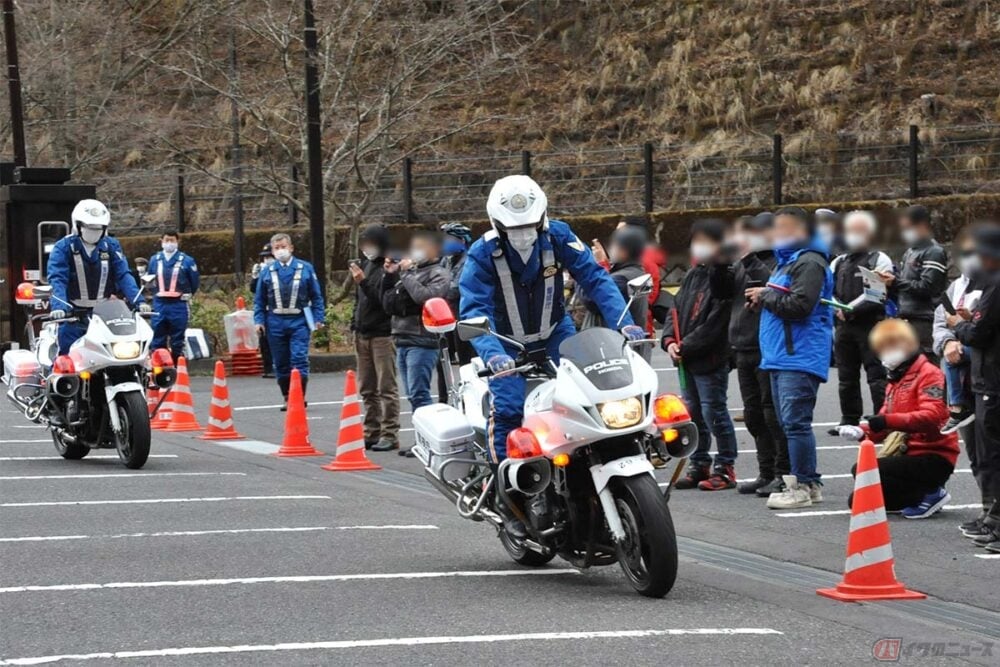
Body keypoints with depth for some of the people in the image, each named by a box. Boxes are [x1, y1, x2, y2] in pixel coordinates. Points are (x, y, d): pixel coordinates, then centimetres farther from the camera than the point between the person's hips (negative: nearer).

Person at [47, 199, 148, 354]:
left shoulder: (111, 246, 8)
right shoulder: (63, 247, -2)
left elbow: (124, 276, 0)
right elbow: (58, 279, -14)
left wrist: (138, 301, -16)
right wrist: (58, 307, -31)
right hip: (73, 316, -3)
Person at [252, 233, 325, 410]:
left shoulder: (305, 268, 4)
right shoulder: (267, 271, 7)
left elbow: (316, 296, 6)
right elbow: (259, 300, 11)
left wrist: (318, 318, 0)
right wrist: (259, 321, 2)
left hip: (299, 321, -2)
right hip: (276, 322, 2)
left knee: (299, 359, -11)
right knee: (281, 363, 7)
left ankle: (300, 397, -7)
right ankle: (287, 398, 17)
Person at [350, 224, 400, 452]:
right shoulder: (366, 264, 11)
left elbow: (384, 302, -20)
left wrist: (363, 282, -24)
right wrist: (355, 324, 16)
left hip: (382, 335, -8)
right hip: (362, 334, 8)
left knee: (386, 388, -4)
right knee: (367, 389, 11)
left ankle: (390, 435, -3)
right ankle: (372, 433, 17)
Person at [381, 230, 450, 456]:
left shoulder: (439, 274, -1)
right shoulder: (407, 271, 19)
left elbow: (425, 296, -19)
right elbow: (387, 304, 19)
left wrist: (407, 275, -9)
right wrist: (389, 276, 9)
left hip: (422, 342, -8)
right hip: (402, 340, 8)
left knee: (419, 394, -12)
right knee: (414, 395, 9)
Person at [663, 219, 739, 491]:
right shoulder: (692, 274, 14)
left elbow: (713, 325, -18)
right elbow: (676, 308, 14)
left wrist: (685, 346, -16)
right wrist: (670, 340, -2)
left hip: (711, 359, -8)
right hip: (687, 360, 8)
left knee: (713, 412, -4)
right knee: (693, 413, 14)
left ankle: (725, 468, 5)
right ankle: (699, 465, 23)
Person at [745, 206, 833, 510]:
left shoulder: (809, 263, -11)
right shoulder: (785, 262, 23)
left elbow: (800, 305, -22)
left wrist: (766, 296, -11)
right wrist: (764, 299, 12)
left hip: (800, 357, -11)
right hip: (781, 357, 11)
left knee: (796, 422, -12)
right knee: (789, 423, 13)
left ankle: (803, 485, -11)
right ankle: (808, 482, 18)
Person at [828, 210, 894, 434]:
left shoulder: (879, 260, 0)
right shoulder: (838, 263, 19)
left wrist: (850, 309, -15)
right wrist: (837, 309, -5)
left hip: (871, 326, -6)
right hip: (843, 326, 6)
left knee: (877, 377, -8)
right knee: (846, 378, 11)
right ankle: (849, 421, 20)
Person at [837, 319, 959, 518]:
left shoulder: (929, 374, -9)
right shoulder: (896, 381, 21)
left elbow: (932, 416, -25)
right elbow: (883, 426, 16)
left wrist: (888, 420, -33)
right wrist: (861, 432, -7)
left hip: (934, 457, -10)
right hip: (908, 453, 10)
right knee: (857, 501, 2)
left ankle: (929, 494, -11)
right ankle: (922, 494, 10)